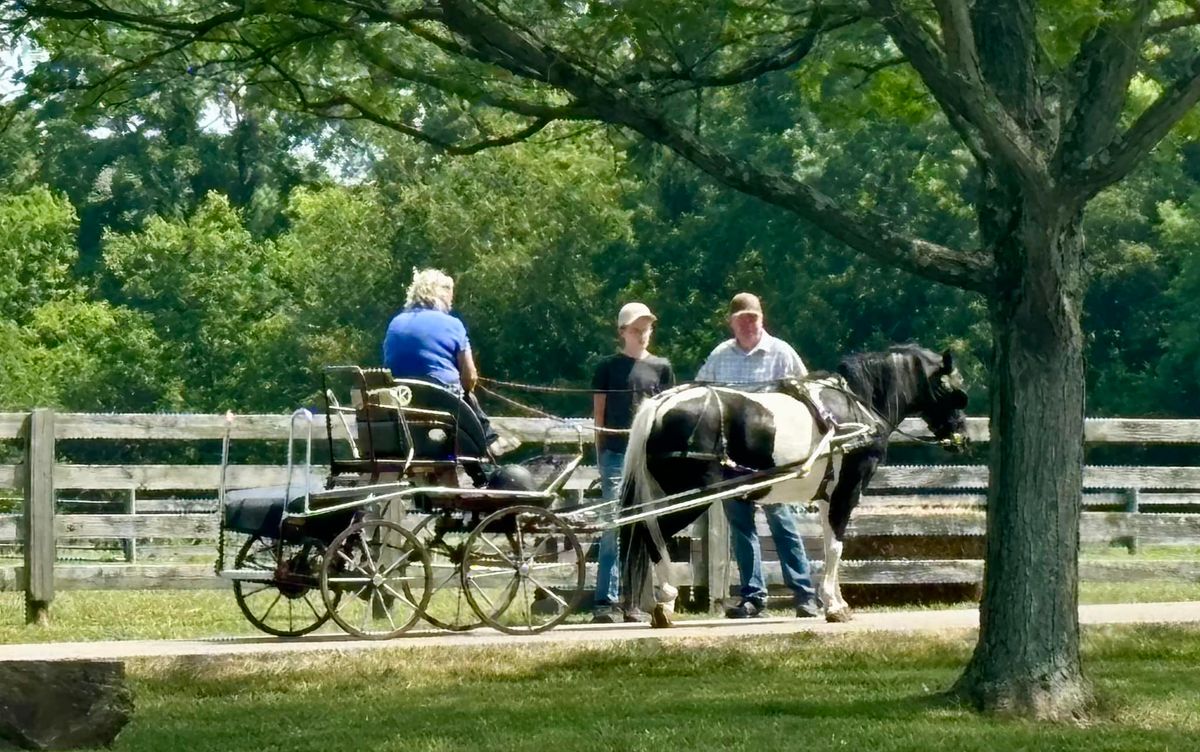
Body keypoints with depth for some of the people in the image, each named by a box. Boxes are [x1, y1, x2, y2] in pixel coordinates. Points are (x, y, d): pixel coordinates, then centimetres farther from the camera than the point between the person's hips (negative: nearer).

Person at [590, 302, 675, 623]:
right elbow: (599, 413, 8)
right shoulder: (609, 367, 7)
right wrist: (600, 453, 2)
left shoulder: (661, 367, 12)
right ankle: (607, 602, -11)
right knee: (614, 526, -9)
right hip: (616, 453, -2)